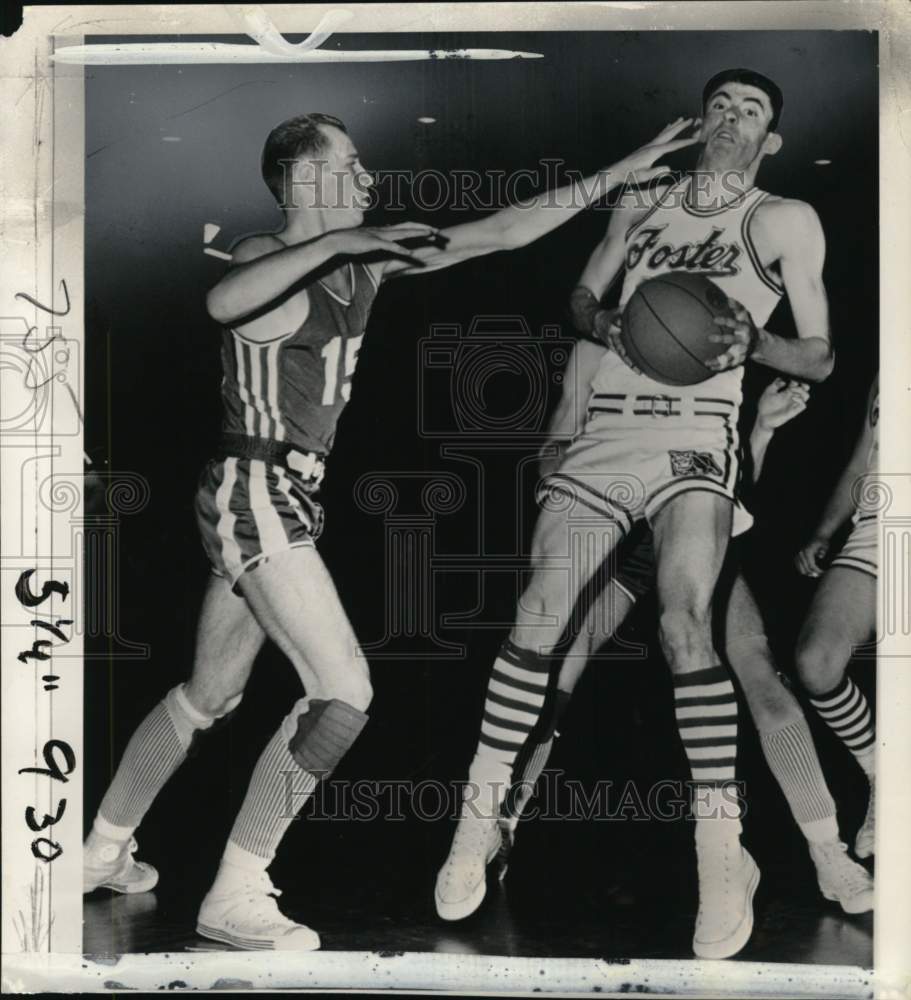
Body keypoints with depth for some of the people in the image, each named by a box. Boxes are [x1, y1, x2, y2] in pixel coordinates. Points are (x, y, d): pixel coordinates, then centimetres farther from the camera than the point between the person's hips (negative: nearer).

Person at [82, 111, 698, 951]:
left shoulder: (364, 258, 10)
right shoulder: (267, 257, -11)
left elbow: (496, 233, 10)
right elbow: (222, 302, -38)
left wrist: (614, 176, 8)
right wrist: (332, 243, -33)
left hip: (286, 498, 9)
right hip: (255, 495, -9)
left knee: (212, 696, 19)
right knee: (343, 693, -12)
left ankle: (103, 851, 35)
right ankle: (236, 899, -2)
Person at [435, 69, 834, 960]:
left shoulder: (783, 221, 8)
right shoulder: (642, 201, 20)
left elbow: (820, 357, 7)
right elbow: (580, 297, 24)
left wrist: (752, 340, -14)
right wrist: (607, 325, 1)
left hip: (695, 434, -3)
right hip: (606, 429, 4)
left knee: (683, 623, -23)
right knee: (539, 612, -8)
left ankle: (722, 856, -14)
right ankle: (478, 824, 4)